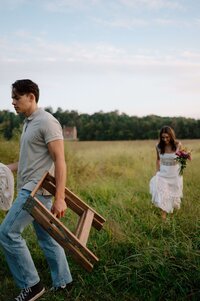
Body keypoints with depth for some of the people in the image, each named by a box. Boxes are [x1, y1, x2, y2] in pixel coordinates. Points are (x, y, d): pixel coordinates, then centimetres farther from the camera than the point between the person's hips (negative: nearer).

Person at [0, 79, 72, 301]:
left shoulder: (46, 122, -13)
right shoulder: (28, 123, 16)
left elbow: (59, 161, -19)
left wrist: (59, 198, -24)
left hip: (37, 189, -9)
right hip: (31, 189, 9)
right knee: (46, 237, 14)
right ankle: (63, 282, 25)